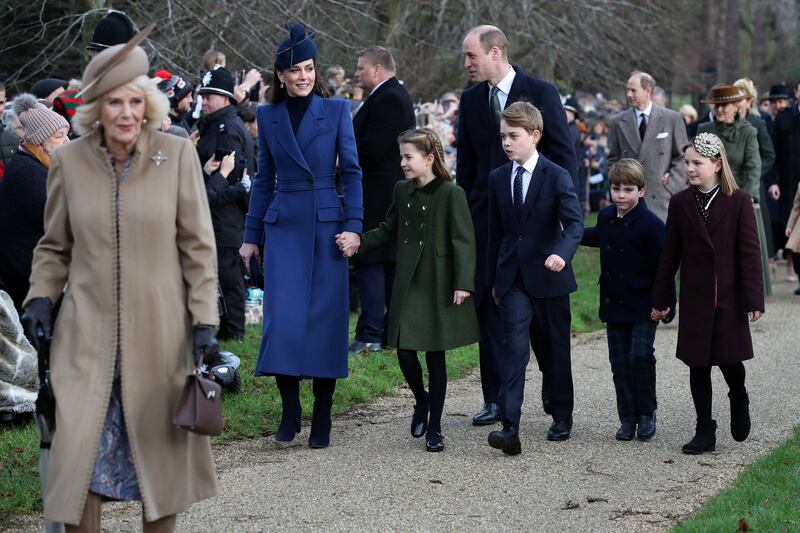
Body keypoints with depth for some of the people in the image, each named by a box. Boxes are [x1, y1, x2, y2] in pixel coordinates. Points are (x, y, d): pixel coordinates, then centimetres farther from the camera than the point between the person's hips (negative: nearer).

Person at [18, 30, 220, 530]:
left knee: (160, 448, 8)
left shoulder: (178, 155, -5)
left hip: (159, 333, -1)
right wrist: (41, 296, -4)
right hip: (88, 333, 1)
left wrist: (204, 321, -6)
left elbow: (198, 246, -2)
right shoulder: (69, 161, -1)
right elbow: (54, 246, 11)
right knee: (81, 452, -1)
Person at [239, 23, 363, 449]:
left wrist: (353, 225, -9)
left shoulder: (336, 111, 2)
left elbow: (351, 171, 0)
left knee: (325, 318, 0)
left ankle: (321, 420, 9)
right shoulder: (268, 117, 8)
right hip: (283, 226, 1)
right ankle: (289, 410, 8)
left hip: (327, 224, -1)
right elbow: (263, 179, 12)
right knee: (283, 318, -8)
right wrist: (252, 235, 10)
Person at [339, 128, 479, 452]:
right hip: (408, 286, 5)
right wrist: (359, 243, 0)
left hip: (439, 288, -5)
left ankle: (434, 428, 12)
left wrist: (463, 284, -17)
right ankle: (422, 401, 30)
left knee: (435, 356, 3)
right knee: (405, 352, 0)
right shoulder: (402, 191, 7)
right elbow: (388, 231, 16)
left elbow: (463, 241, -12)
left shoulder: (452, 194, -10)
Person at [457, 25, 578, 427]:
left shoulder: (541, 92, -4)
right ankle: (496, 399, 8)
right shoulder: (470, 100, 9)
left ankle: (553, 383, 24)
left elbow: (564, 154, -4)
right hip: (487, 216, 4)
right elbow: (466, 163, 13)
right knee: (489, 304, 1)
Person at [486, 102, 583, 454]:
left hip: (549, 276, -2)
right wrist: (494, 280, 15)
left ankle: (562, 417, 29)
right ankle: (510, 427, -20)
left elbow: (575, 223, -15)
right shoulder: (498, 178, 7)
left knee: (555, 349, 11)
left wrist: (562, 254, -35)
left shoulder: (557, 177, -7)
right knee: (513, 347, -12)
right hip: (513, 279, 2)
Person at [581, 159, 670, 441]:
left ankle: (646, 414, 6)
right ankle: (627, 418, 15)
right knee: (620, 362, 7)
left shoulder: (650, 224, -15)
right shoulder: (606, 216, 6)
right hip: (614, 303, 6)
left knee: (641, 357, -12)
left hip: (642, 305, -6)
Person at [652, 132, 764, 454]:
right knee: (698, 365, 4)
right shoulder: (681, 203, 2)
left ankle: (739, 400, 33)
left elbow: (749, 252, -7)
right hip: (695, 300, 2)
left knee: (730, 359, -1)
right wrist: (661, 298, 7)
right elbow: (670, 254, 6)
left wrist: (754, 298, -11)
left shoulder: (739, 202, -5)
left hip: (730, 298, -2)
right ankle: (704, 432, 13)